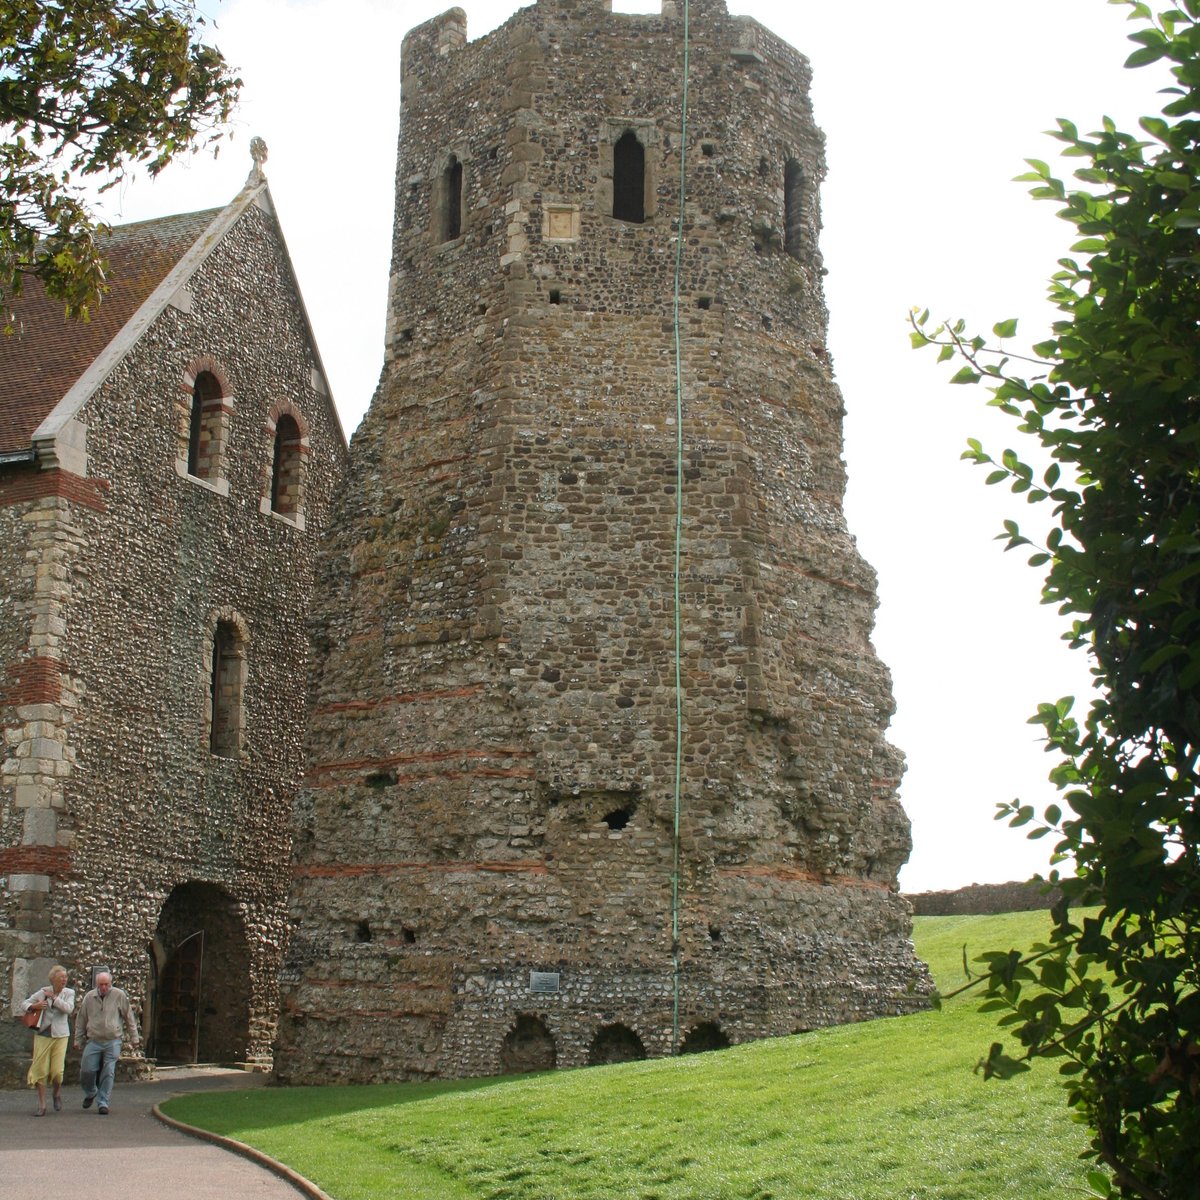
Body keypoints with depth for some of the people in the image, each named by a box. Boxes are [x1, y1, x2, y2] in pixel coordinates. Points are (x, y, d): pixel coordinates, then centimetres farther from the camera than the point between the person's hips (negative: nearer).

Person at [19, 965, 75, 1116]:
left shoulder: (69, 993, 1)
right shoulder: (43, 992, 1)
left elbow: (69, 1009, -16)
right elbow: (24, 1005, 6)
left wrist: (53, 997, -14)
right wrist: (34, 1006, -15)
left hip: (60, 1035, -1)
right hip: (43, 1034, 1)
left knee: (57, 1071, -8)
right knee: (41, 1069, -1)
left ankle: (57, 1094, 23)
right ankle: (41, 1105, 9)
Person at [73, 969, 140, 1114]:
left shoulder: (119, 996, -1)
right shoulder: (89, 997, 3)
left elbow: (129, 1018, 6)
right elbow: (81, 1020, 12)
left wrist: (134, 1038, 6)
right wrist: (78, 1040, 12)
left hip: (113, 1042, -2)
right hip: (93, 1041, 2)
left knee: (108, 1073, -3)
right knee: (87, 1070, 0)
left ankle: (103, 1102, 7)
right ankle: (90, 1093, 29)